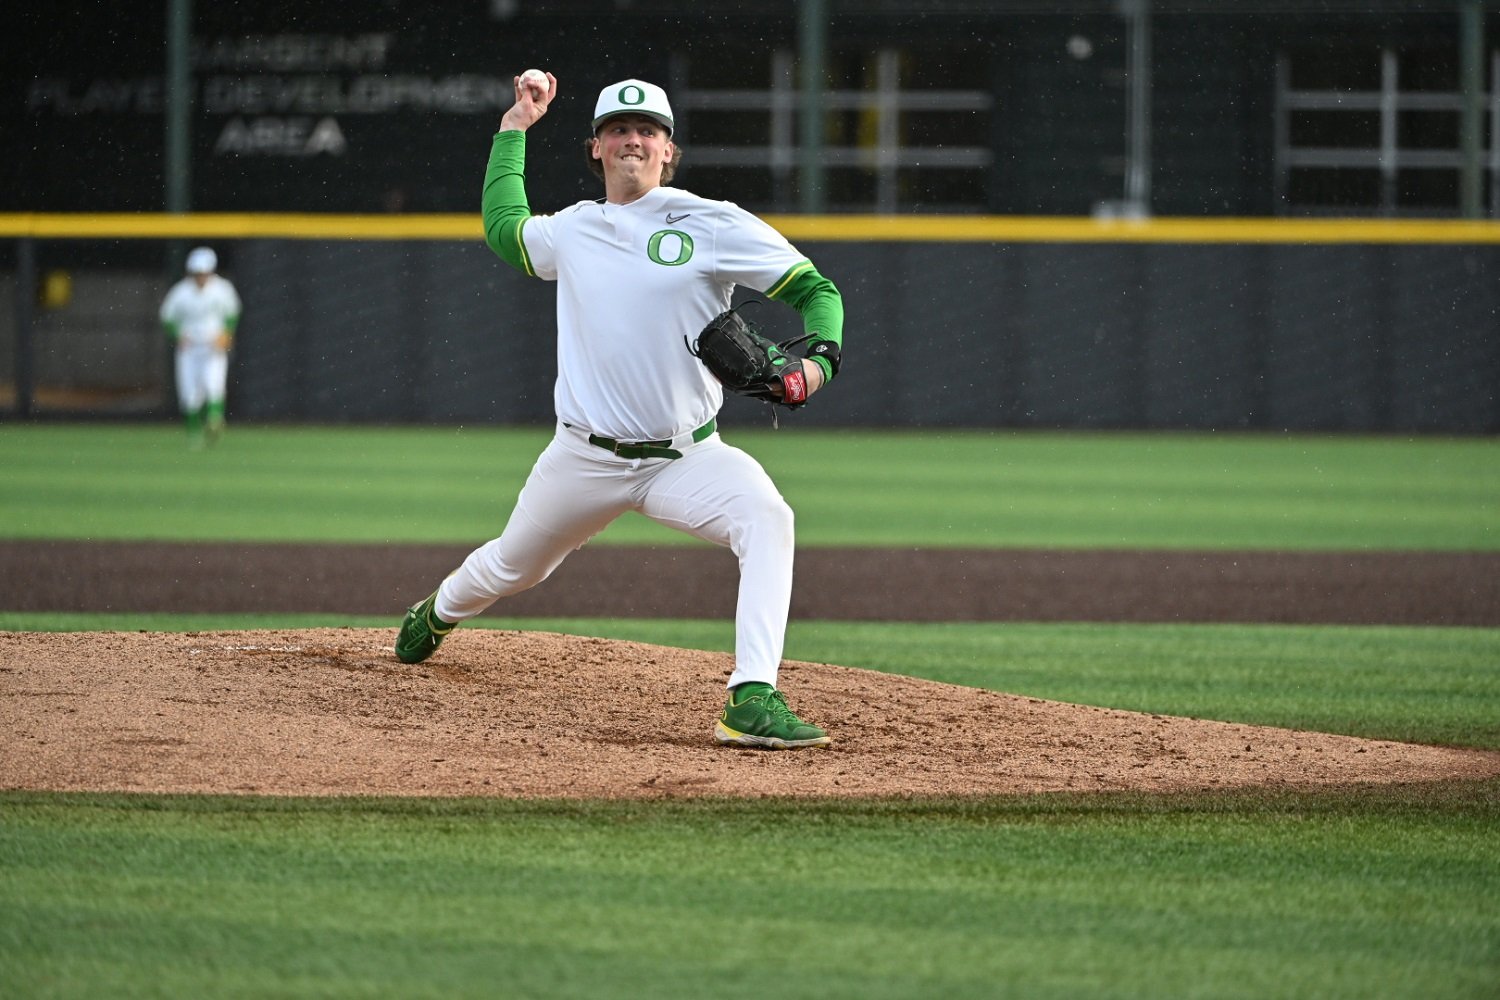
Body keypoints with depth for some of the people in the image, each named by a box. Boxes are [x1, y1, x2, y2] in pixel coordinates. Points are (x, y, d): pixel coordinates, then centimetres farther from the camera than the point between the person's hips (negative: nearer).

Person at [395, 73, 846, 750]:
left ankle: (752, 700, -41)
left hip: (686, 458, -3)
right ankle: (438, 613, 58)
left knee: (765, 517, -33)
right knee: (512, 568, 20)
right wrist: (515, 128, 28)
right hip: (585, 459, 3)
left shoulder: (713, 225, -5)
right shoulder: (572, 231, 8)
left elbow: (816, 289, -5)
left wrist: (818, 358, -25)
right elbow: (502, 227, 31)